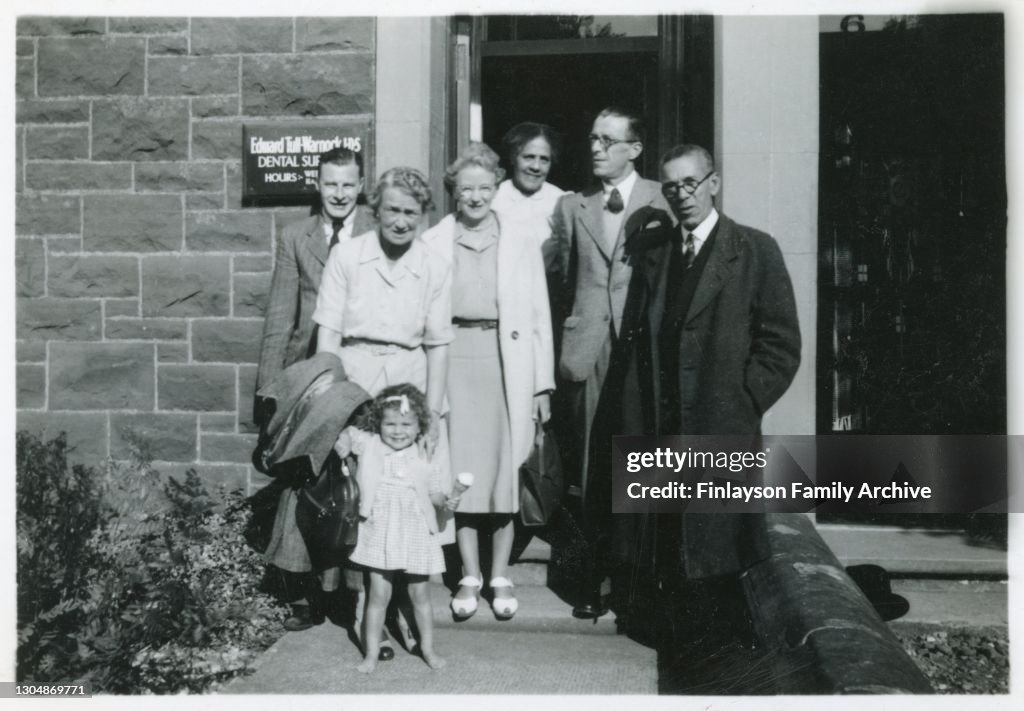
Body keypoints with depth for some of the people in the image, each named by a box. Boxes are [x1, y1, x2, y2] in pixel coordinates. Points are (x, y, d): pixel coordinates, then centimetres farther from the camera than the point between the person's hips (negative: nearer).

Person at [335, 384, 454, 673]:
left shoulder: (425, 460, -2)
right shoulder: (369, 446, -1)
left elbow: (434, 494, 5)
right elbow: (349, 432, 16)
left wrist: (445, 501, -14)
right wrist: (344, 441, -4)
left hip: (416, 533, 0)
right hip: (380, 533, 0)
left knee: (420, 595, 11)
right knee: (378, 596, 4)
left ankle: (428, 649, 28)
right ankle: (371, 654, 16)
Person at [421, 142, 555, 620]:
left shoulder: (520, 238, 6)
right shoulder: (433, 242, 5)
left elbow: (539, 313, 5)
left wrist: (543, 383, 0)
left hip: (508, 360, 0)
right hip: (454, 360, 0)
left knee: (505, 467, 3)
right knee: (460, 468, 2)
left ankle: (500, 575, 17)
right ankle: (469, 575, 16)